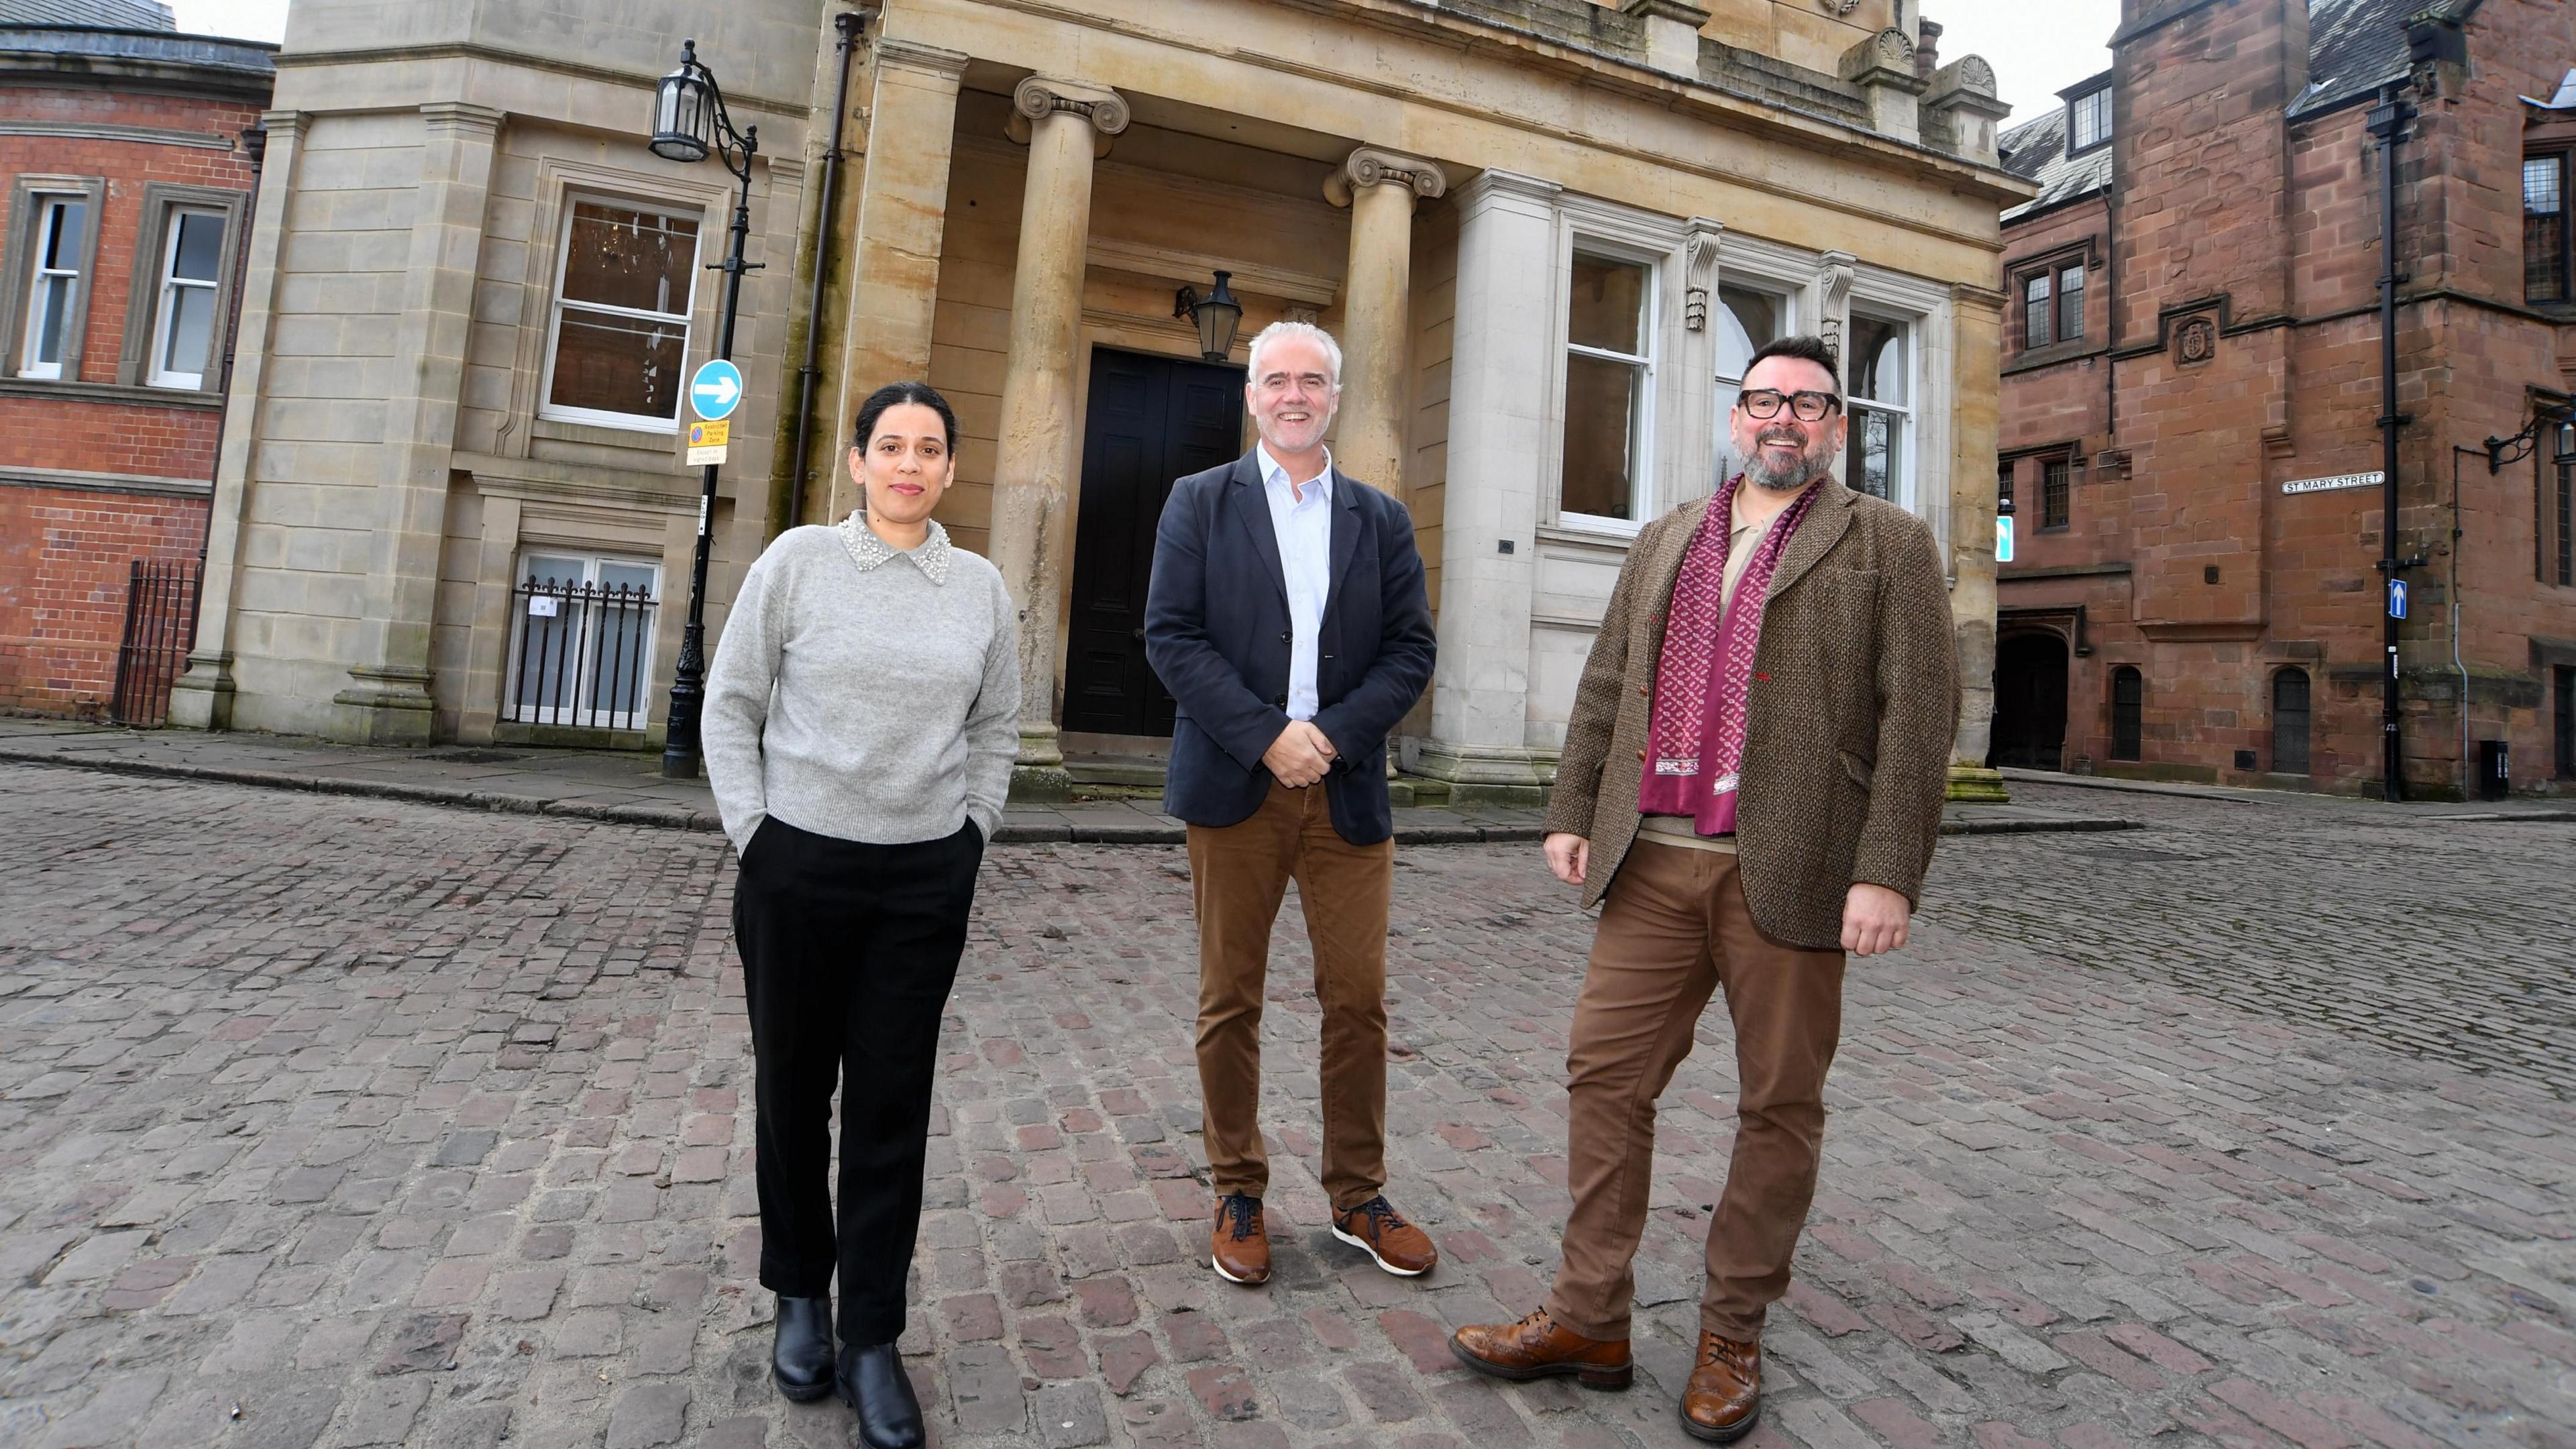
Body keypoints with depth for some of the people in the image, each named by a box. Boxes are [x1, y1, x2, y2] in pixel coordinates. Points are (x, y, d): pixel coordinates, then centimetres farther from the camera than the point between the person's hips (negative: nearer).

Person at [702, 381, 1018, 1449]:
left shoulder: (981, 588, 5)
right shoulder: (797, 560, -1)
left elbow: (996, 729, 13)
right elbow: (732, 703, 2)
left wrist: (971, 834, 6)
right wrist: (751, 832, -4)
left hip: (926, 881, 1)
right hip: (797, 869, -1)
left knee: (892, 1105, 5)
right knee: (793, 1088, 12)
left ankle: (871, 1339, 19)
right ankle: (800, 1293, 35)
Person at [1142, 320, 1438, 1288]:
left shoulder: (1382, 519, 12)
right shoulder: (1201, 502, 6)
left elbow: (1410, 652, 5)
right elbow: (1171, 635, -4)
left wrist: (1331, 735, -11)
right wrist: (1266, 737, -14)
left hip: (1348, 791, 2)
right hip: (1234, 787, -1)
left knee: (1358, 999, 6)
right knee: (1230, 1001, 7)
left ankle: (1358, 1196, 24)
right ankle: (1239, 1197, 23)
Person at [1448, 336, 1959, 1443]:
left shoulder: (1887, 543, 4)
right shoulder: (1665, 541, 18)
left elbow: (1917, 713, -4)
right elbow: (1605, 687, 16)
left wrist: (1888, 874, -12)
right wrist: (1572, 811, 7)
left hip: (1790, 870, -3)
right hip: (1654, 861, 4)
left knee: (1780, 1103, 7)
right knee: (1606, 1074, 4)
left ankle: (1732, 1338, 24)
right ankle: (1589, 1320, 18)